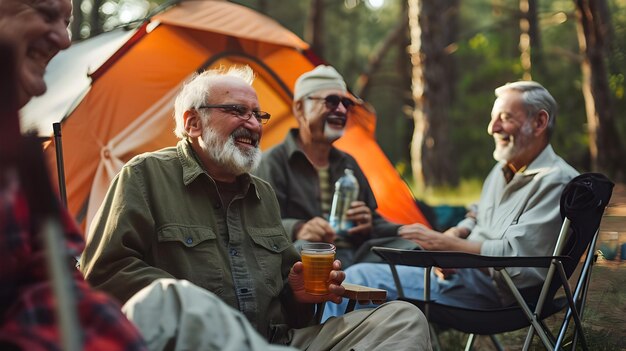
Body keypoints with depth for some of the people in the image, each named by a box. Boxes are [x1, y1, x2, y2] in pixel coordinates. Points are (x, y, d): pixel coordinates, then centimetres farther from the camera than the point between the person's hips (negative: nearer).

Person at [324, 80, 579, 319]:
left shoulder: (556, 181, -12)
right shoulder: (504, 169, 18)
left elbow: (514, 254, -21)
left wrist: (446, 243, -16)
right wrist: (454, 235, 3)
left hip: (489, 289, -9)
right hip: (457, 271, 9)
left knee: (360, 279, -18)